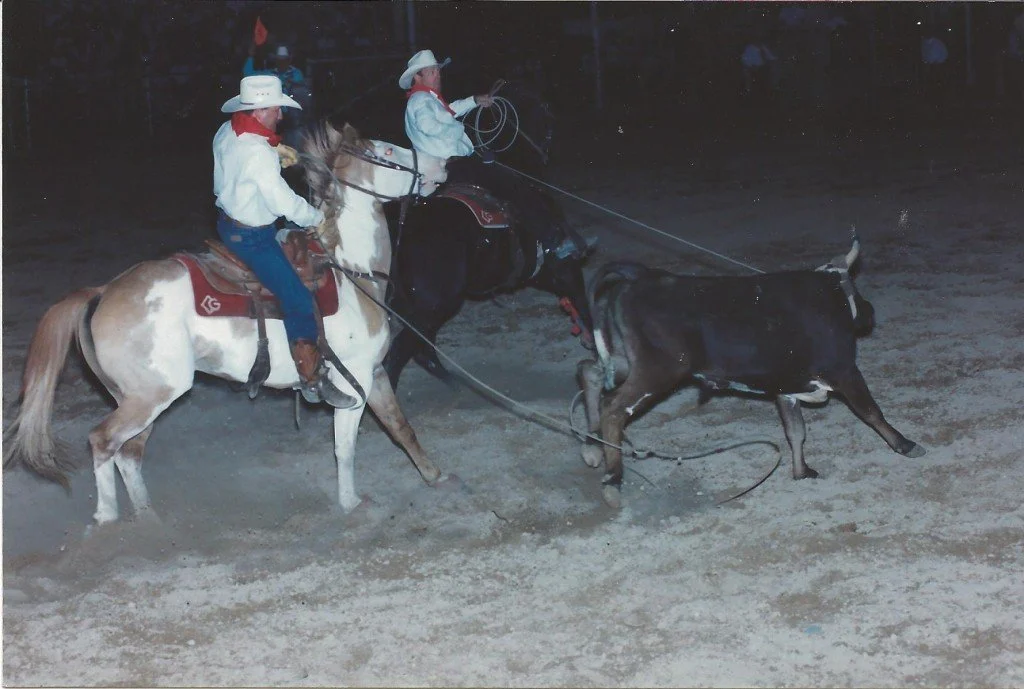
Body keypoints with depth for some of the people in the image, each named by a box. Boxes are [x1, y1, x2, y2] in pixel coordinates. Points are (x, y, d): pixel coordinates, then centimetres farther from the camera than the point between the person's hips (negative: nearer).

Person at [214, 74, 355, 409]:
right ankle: (312, 378, -6)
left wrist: (278, 158, 9)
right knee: (298, 298, -9)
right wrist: (318, 217, -9)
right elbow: (284, 202, -25)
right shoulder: (258, 152, -28)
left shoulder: (227, 133, 1)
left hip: (229, 222, 10)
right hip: (252, 237, -10)